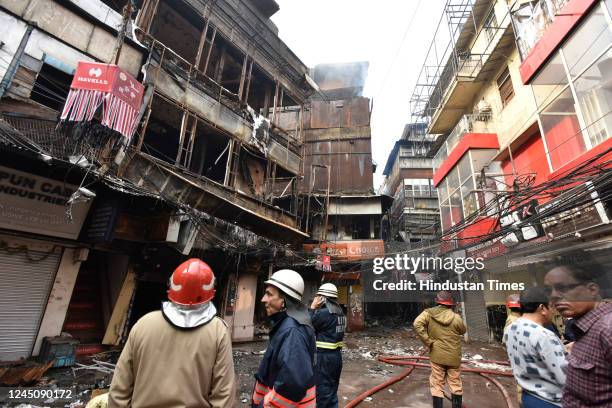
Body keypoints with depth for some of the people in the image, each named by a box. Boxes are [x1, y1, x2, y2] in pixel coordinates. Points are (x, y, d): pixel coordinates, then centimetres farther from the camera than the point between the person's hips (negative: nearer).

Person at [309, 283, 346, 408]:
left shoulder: (323, 312, -21)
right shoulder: (340, 312, 7)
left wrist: (312, 307, -7)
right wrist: (317, 309, 7)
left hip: (324, 356, -9)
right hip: (336, 355, 9)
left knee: (322, 391, 5)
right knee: (332, 390, 20)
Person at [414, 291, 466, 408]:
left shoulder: (429, 313, -12)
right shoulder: (455, 317, -12)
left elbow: (417, 324, -24)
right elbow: (463, 330, 7)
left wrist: (428, 342, -15)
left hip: (437, 356, -1)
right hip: (454, 357, 1)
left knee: (437, 385, 10)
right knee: (456, 385, 18)